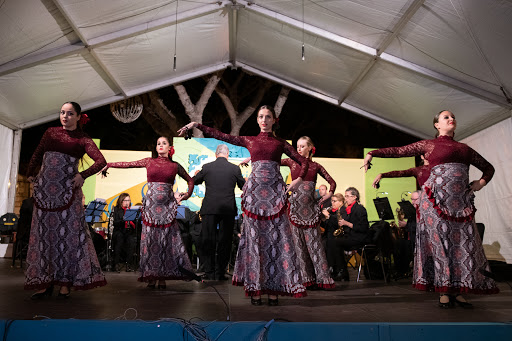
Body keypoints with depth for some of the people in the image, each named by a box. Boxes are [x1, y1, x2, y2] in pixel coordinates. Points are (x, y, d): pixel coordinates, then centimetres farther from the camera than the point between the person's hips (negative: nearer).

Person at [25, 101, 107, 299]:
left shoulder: (82, 139, 5)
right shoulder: (50, 133, 15)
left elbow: (101, 161, -6)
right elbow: (37, 155, 22)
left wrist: (83, 175, -13)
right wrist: (30, 173, 15)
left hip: (67, 189, -3)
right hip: (44, 188, 3)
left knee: (67, 232, -5)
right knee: (44, 232, 2)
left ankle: (65, 282, 2)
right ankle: (44, 282, 9)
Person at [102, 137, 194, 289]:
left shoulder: (175, 166, 9)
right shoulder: (149, 162, 10)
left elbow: (190, 180, 20)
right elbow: (128, 164, 14)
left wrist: (186, 195, 10)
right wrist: (109, 165, 17)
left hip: (167, 207, 0)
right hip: (151, 205, 1)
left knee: (166, 241, -1)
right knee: (150, 240, 0)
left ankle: (163, 277, 6)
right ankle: (151, 277, 7)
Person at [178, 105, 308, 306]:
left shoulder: (281, 143, 13)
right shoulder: (249, 141, 14)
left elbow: (303, 162, 12)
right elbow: (220, 135, 12)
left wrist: (298, 180, -4)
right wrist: (196, 125, 9)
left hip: (275, 193, 0)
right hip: (255, 192, 0)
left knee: (276, 239, -2)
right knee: (254, 239, 0)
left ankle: (273, 289, 5)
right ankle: (255, 289, 7)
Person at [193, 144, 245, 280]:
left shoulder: (207, 167, -1)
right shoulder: (235, 168, -1)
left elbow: (194, 181, 15)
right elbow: (243, 187, 11)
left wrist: (197, 174, 38)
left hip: (209, 209, 0)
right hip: (228, 209, 0)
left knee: (207, 241, 10)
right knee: (225, 241, 8)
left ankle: (209, 272, 13)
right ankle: (220, 273, 11)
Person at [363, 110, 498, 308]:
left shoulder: (465, 148, 21)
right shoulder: (428, 144, 10)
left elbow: (488, 167, 30)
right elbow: (398, 151, 8)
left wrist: (482, 182, 10)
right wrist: (372, 154, 1)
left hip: (461, 200, 4)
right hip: (436, 197, -4)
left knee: (463, 243, -1)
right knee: (440, 242, -6)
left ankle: (457, 291, 7)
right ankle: (444, 291, 0)